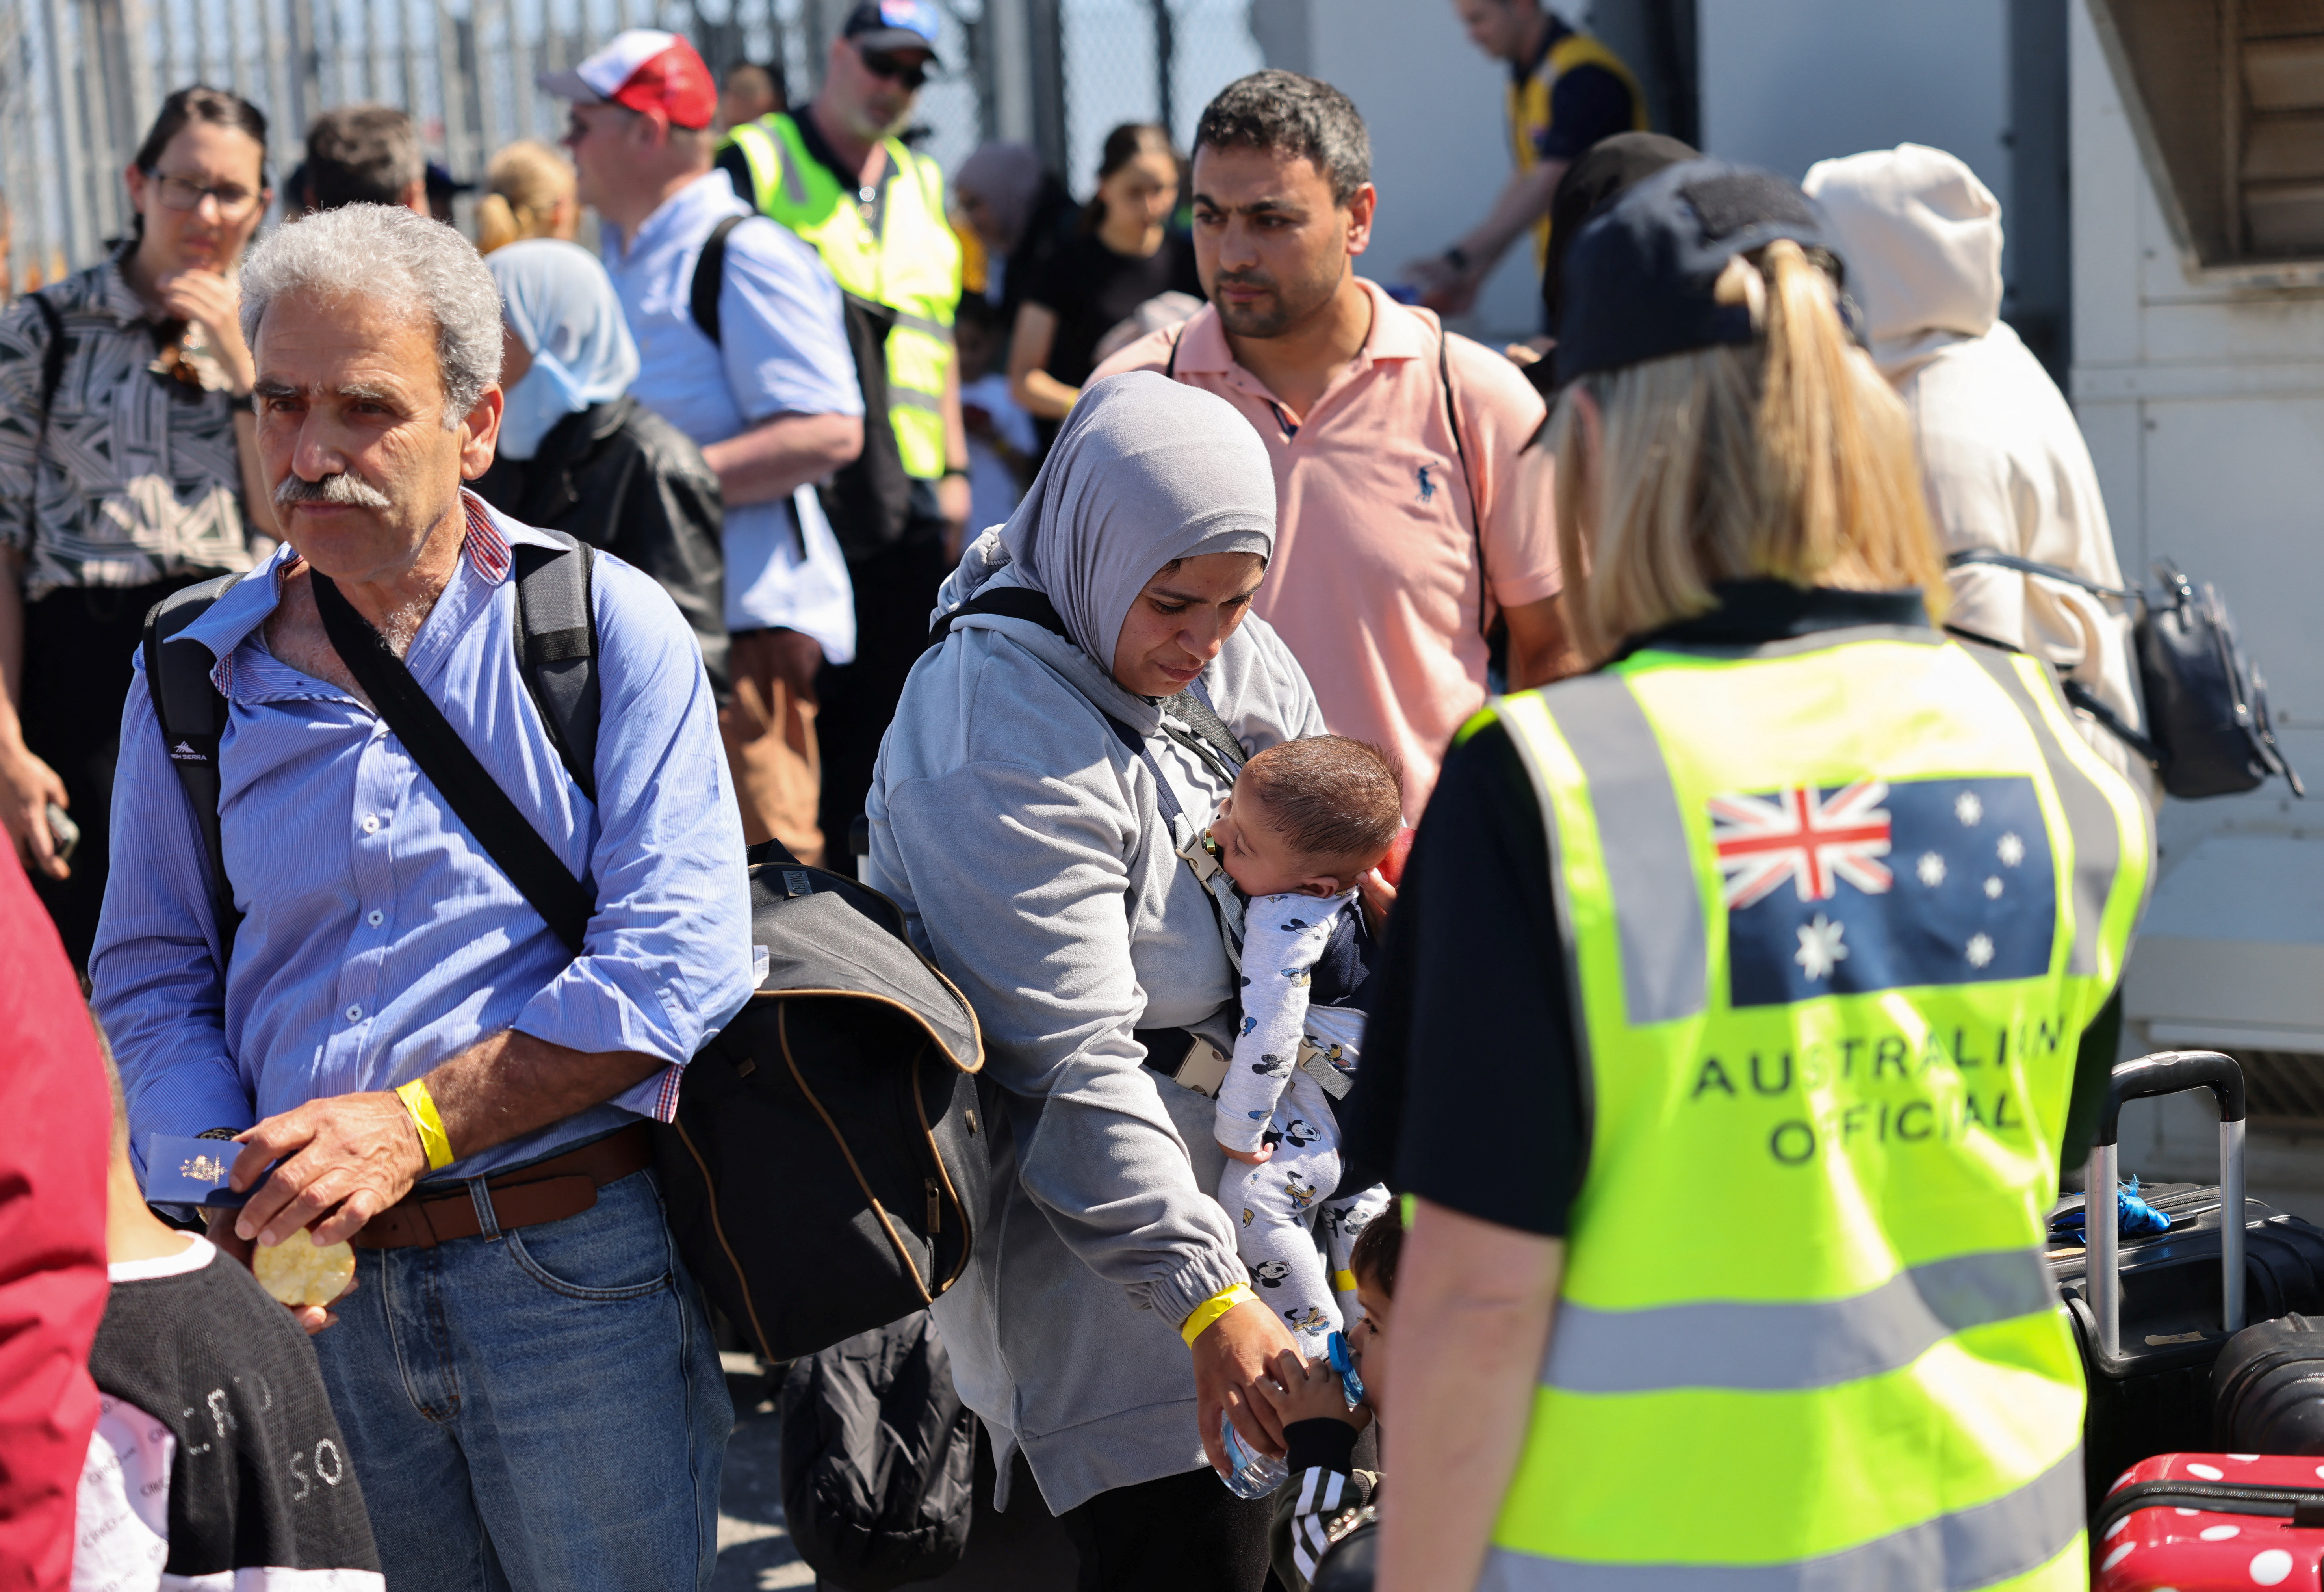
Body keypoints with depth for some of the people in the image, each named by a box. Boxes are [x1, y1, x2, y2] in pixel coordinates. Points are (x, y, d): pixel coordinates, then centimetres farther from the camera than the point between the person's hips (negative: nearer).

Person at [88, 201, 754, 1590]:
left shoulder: (607, 629, -4)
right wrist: (239, 1207, -8)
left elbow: (675, 958, -12)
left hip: (574, 1266, -3)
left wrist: (415, 1125, -18)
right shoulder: (195, 681, 7)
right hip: (318, 1291, 3)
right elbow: (153, 979, 10)